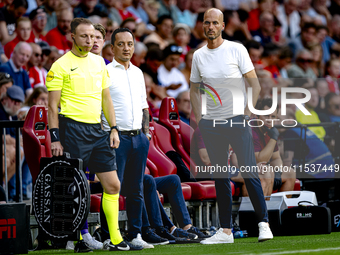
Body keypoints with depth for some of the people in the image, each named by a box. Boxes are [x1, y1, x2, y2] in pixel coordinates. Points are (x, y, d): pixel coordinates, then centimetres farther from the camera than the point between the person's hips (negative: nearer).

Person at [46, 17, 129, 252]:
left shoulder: (99, 62, 14)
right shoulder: (61, 66, -4)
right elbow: (53, 105, -5)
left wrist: (114, 128, 13)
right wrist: (55, 137, -11)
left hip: (97, 130, 6)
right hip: (73, 129, -6)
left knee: (113, 185, 4)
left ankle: (115, 239, 10)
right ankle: (77, 239, 4)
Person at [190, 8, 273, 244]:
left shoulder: (236, 49, -2)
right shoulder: (198, 56, 9)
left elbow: (255, 83, -2)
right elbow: (195, 88, 18)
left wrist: (248, 111, -12)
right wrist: (199, 118, 7)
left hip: (237, 120, -4)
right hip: (210, 124, 4)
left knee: (250, 172, -10)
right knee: (220, 178, 5)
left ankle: (264, 224, -4)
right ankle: (225, 231, 9)